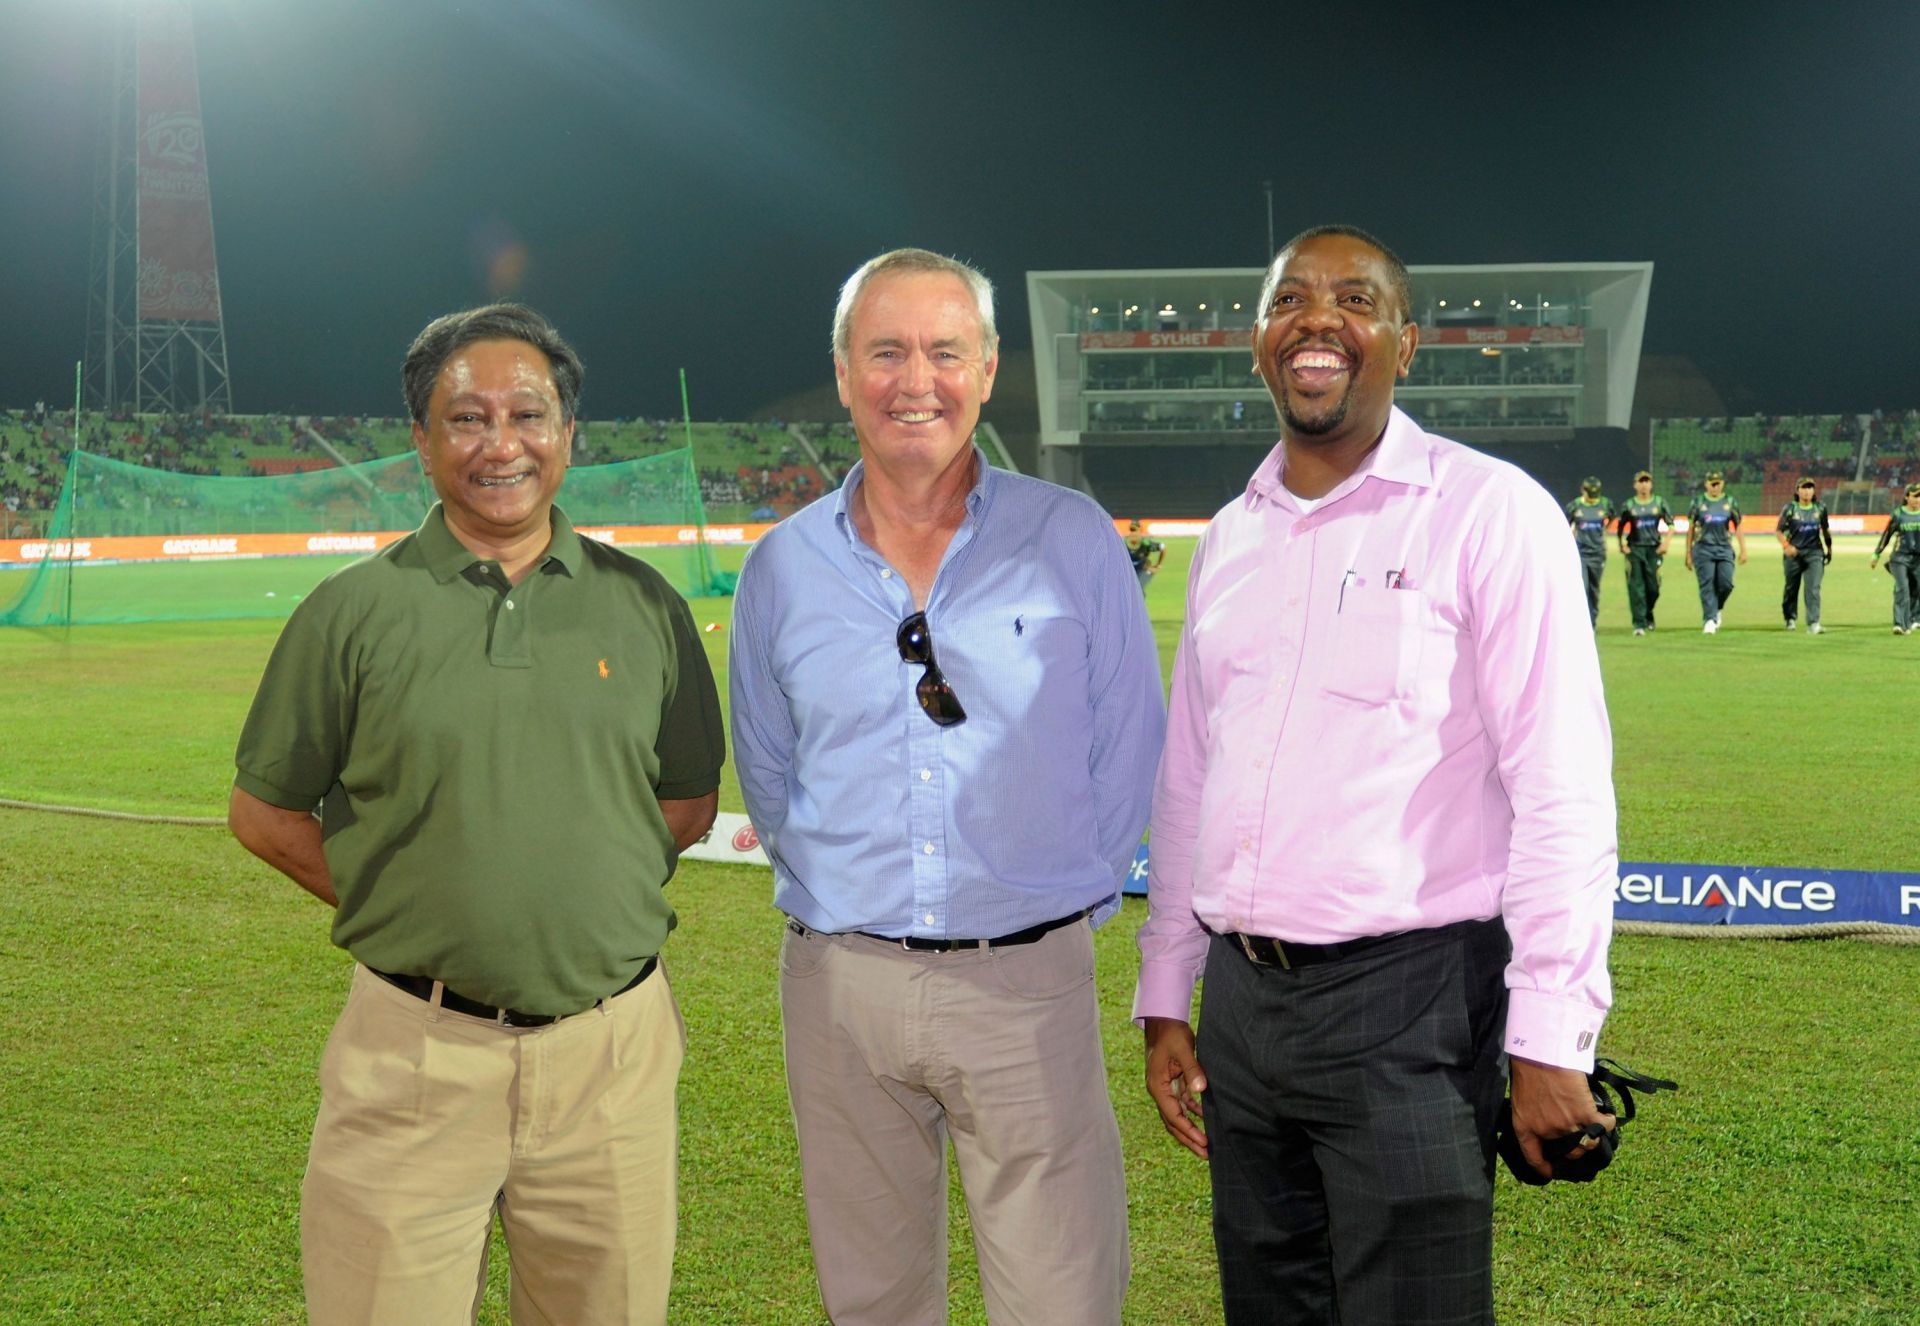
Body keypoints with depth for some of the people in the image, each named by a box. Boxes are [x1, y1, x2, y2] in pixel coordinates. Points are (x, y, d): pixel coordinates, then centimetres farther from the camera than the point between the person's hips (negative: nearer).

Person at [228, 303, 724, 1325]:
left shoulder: (643, 605, 6)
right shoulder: (353, 611, 0)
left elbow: (688, 804, 14)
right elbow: (264, 813, 7)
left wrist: (585, 886, 2)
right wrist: (400, 900, -1)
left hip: (613, 1045, 2)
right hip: (415, 1050, -2)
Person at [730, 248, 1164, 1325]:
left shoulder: (1074, 540, 0)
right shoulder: (782, 571, 5)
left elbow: (1127, 751, 4)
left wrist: (1072, 903, 2)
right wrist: (834, 897, 9)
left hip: (1029, 981, -2)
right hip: (841, 983, 2)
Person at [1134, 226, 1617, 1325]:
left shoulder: (1486, 512, -7)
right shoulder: (1230, 536, 12)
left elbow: (1563, 792, -11)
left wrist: (1550, 1039, -14)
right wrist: (1166, 997, 16)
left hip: (1404, 999, -6)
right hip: (1240, 1000, 6)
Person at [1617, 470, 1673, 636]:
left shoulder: (1659, 502, 6)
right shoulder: (1629, 505, 4)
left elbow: (1671, 524, 9)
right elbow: (1621, 527, 10)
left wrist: (1666, 542, -3)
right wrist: (1623, 544, -3)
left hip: (1654, 548, 1)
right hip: (1635, 548, -1)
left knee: (1653, 586, 1)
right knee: (1636, 586, -8)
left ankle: (1648, 616, 27)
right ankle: (1639, 624, -8)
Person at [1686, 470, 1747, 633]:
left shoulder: (1730, 502, 11)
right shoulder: (1698, 502, 7)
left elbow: (1738, 528, 12)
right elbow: (1690, 529, 9)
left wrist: (1743, 550, 3)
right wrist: (1688, 555, 5)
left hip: (1724, 548, 1)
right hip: (1703, 548, -1)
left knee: (1726, 583, -10)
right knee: (1707, 585, -8)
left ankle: (1716, 610, 16)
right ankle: (1709, 619, -7)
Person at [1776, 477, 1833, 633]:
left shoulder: (1820, 509, 6)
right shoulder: (1789, 508, -2)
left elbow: (1825, 530, 18)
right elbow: (1779, 530, -1)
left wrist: (1829, 549, 23)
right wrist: (1786, 546, -17)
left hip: (1814, 552, 1)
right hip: (1793, 552, -1)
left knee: (1813, 588, -12)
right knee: (1791, 587, 9)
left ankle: (1813, 623, -16)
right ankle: (1789, 619, 31)